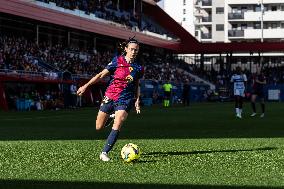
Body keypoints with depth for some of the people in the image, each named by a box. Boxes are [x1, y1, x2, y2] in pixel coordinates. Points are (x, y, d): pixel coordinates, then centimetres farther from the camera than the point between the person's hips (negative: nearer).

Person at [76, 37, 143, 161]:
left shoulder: (138, 68, 4)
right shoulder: (117, 61, -3)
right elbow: (102, 74, -1)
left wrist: (137, 100, 8)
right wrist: (86, 86, -6)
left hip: (125, 100, 0)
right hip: (110, 97, 0)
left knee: (117, 126, -21)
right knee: (98, 127, 6)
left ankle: (104, 153, -15)